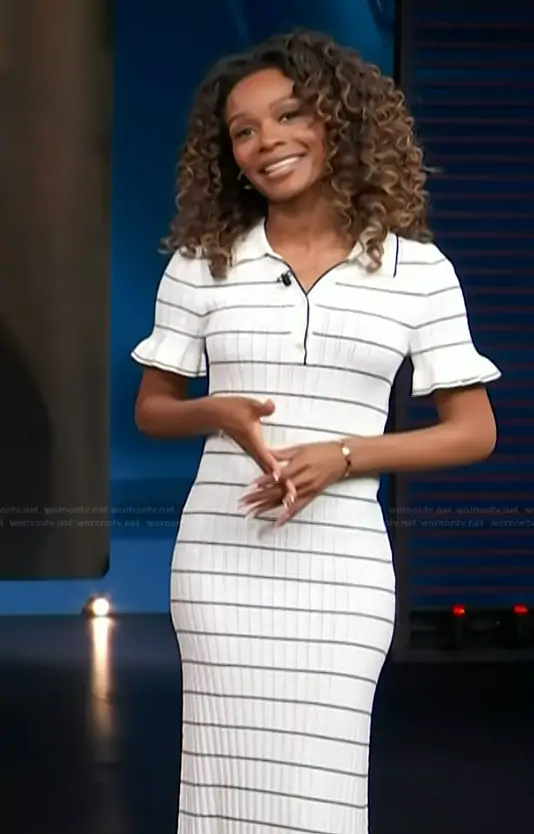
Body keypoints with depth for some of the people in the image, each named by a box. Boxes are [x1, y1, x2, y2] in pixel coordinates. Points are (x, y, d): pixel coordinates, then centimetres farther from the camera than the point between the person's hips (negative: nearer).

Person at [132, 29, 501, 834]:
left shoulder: (417, 268, 1)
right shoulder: (200, 262, 4)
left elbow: (474, 432, 2)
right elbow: (151, 408, 12)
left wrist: (343, 454, -12)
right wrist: (219, 412, -11)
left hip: (342, 563, -1)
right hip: (221, 556, 1)